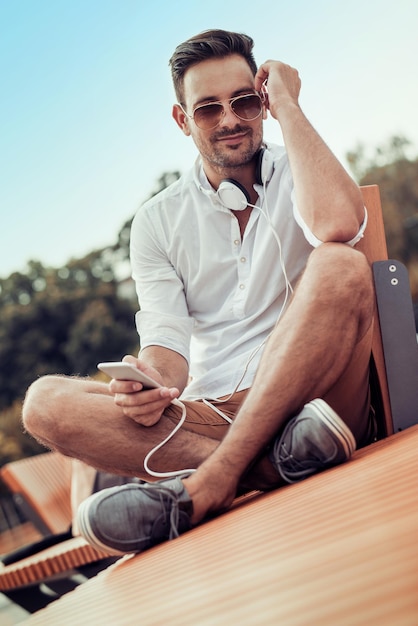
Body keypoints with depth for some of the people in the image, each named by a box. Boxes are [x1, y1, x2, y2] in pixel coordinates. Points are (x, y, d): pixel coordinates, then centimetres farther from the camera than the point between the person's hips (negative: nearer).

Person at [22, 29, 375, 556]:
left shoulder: (300, 172, 6)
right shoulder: (157, 222, 13)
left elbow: (337, 226, -21)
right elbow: (166, 339, 2)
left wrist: (287, 106, -10)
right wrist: (151, 383, -23)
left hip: (309, 395, -2)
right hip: (210, 417, 3)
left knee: (340, 266, -30)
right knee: (45, 402, -19)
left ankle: (203, 488, -34)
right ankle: (276, 463, -32)